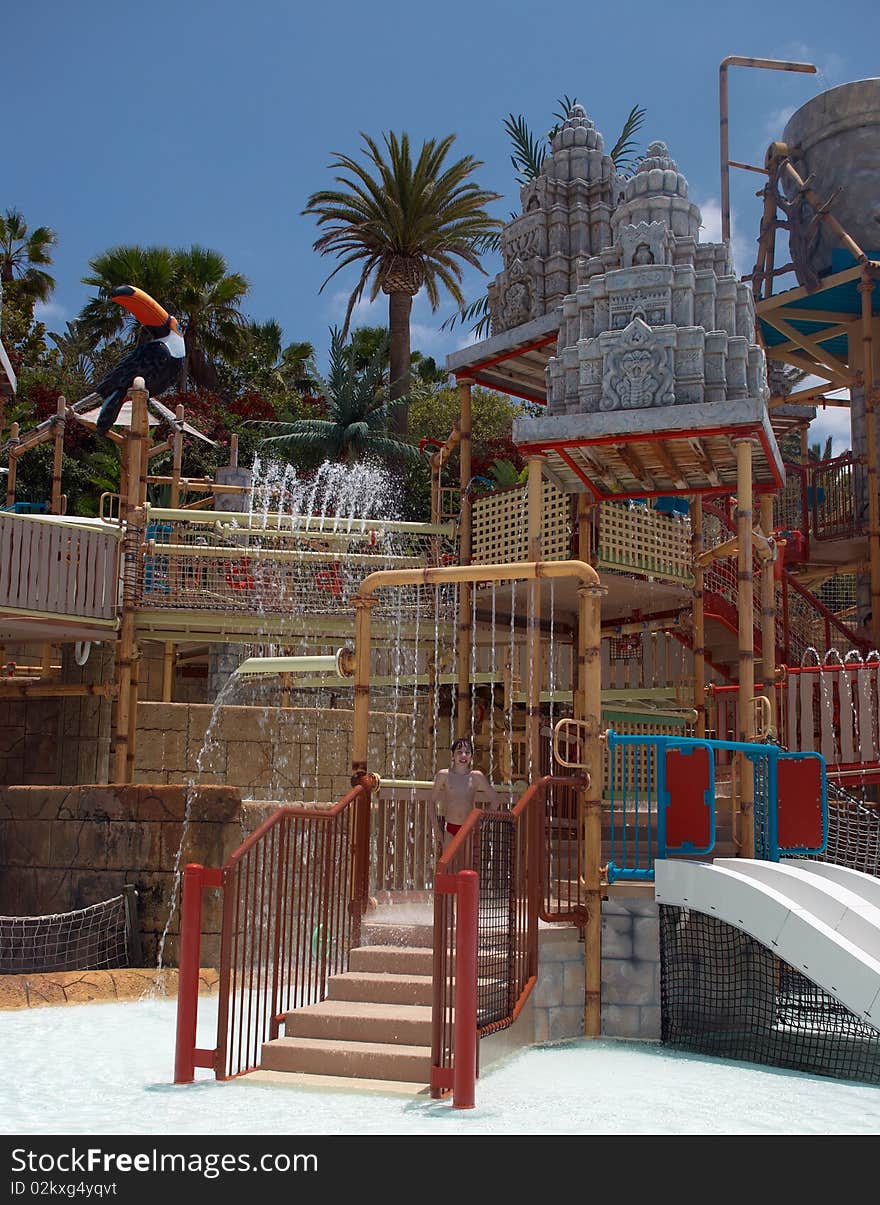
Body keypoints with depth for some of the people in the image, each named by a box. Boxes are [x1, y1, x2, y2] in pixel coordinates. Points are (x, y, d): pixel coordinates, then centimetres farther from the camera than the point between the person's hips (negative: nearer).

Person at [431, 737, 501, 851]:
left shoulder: (476, 776, 0)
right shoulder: (443, 775, 0)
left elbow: (495, 800, 6)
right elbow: (433, 800, 9)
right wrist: (436, 826, 5)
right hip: (449, 826, 0)